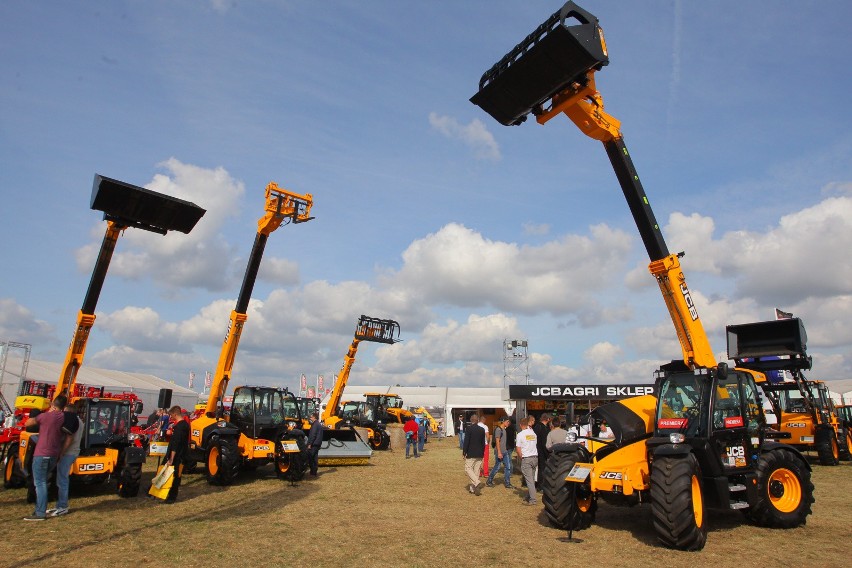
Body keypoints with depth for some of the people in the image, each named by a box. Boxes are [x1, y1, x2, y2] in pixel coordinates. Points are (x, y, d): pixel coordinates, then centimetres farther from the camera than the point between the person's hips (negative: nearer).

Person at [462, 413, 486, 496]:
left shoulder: (469, 428, -12)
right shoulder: (482, 429, 5)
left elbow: (466, 441, -14)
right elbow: (483, 443, 10)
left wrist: (464, 452, -6)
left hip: (471, 454, -5)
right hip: (479, 454, 6)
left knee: (468, 468, 2)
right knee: (476, 470, 10)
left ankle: (477, 483, -16)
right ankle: (473, 488, 15)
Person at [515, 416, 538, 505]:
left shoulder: (520, 434, -8)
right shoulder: (533, 433, 7)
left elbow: (518, 449, -8)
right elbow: (536, 445, 14)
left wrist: (521, 457, 6)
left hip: (526, 459, -6)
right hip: (535, 457, 6)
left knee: (529, 480, -4)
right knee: (532, 478, 14)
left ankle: (532, 500, -7)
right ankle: (528, 496, 22)